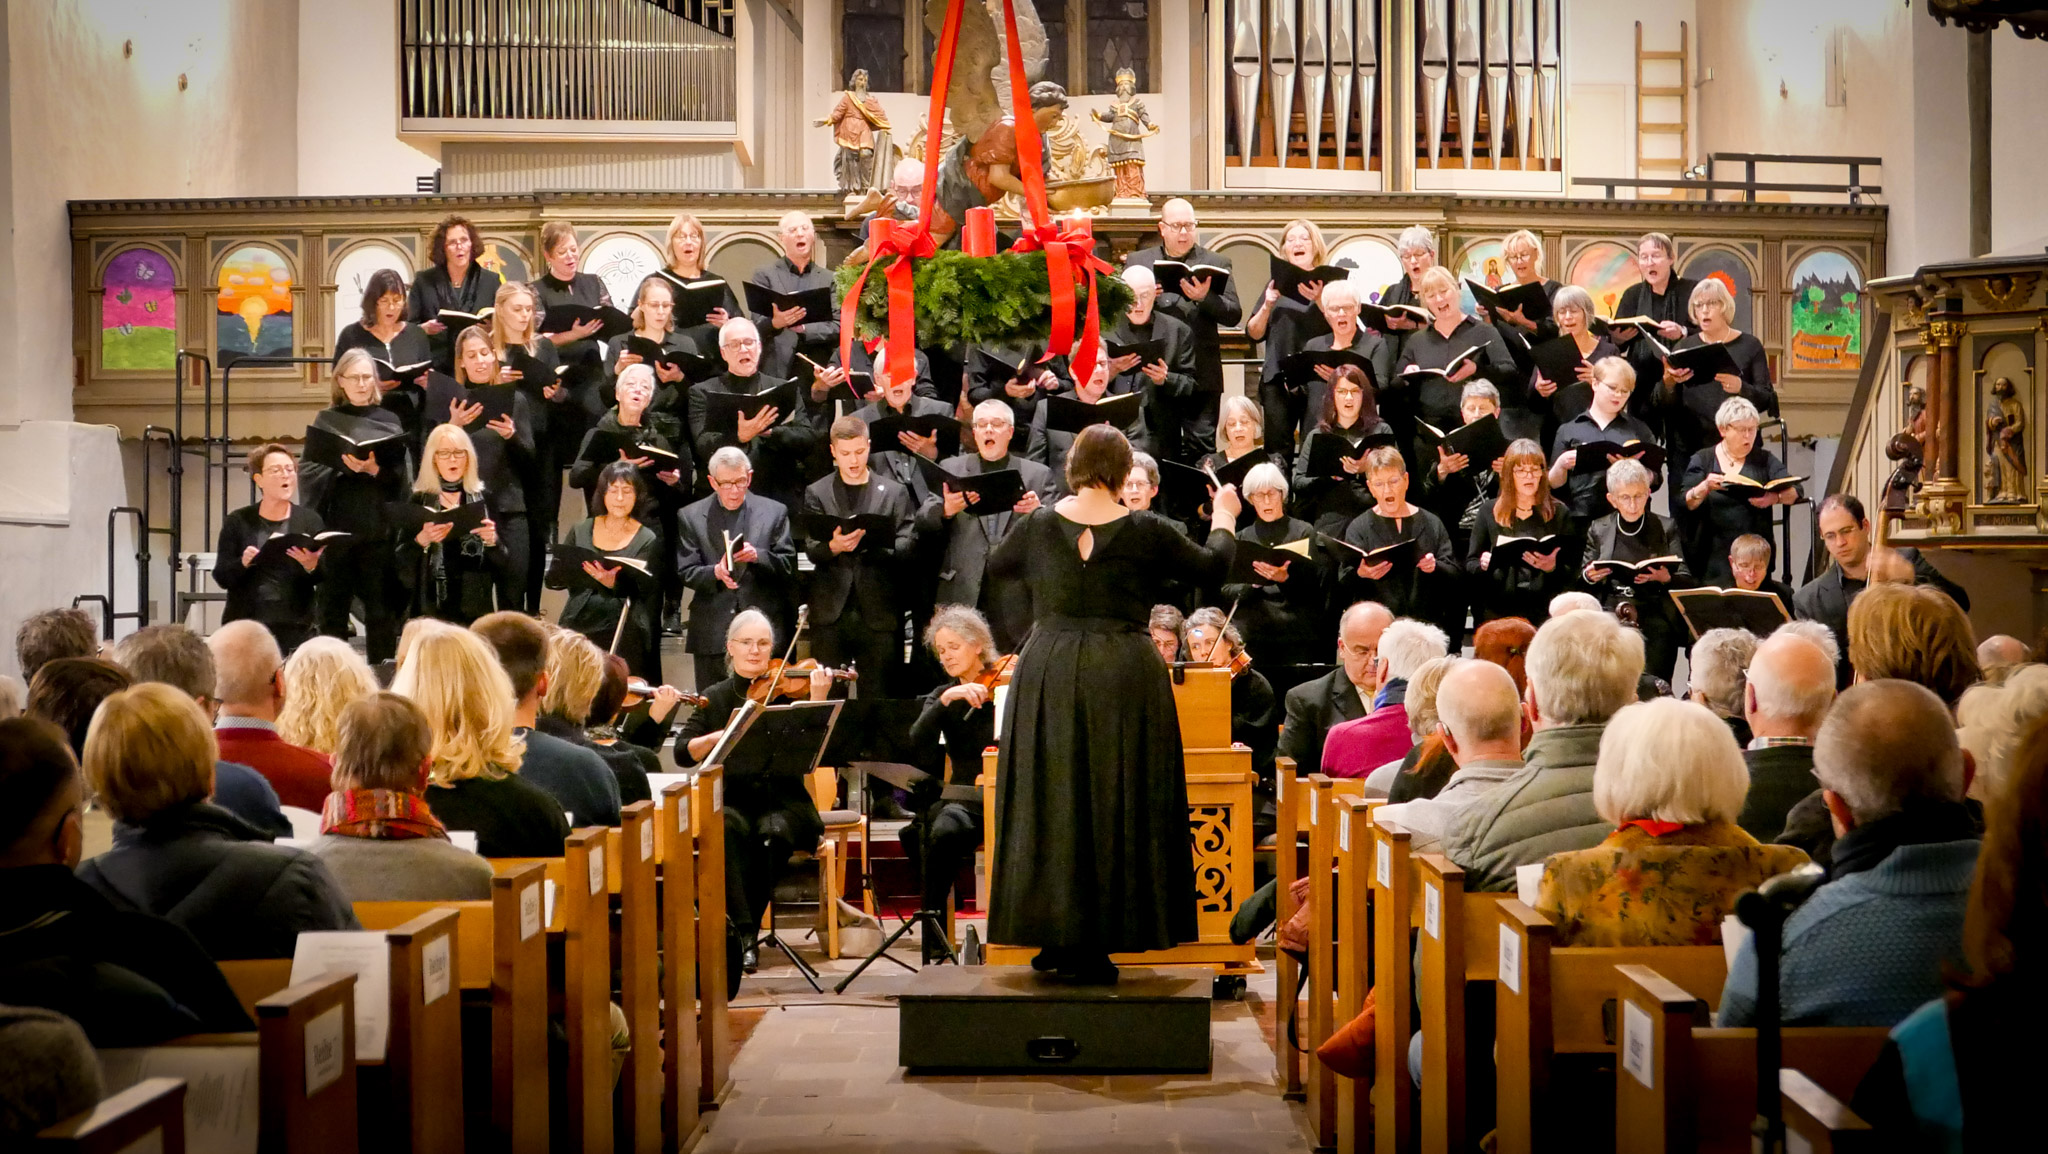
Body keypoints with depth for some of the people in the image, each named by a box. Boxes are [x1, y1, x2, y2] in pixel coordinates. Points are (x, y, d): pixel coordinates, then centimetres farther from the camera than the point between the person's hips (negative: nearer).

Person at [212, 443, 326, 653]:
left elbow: (325, 576, 2)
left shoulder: (310, 521, 6)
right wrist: (243, 563, -19)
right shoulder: (237, 522, 6)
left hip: (296, 628, 0)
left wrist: (312, 566, -21)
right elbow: (221, 577, 2)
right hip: (246, 627, 0)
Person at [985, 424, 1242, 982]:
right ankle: (1093, 947, 6)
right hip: (1123, 678, -2)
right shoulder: (1144, 532, -6)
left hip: (1048, 674, 2)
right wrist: (1224, 517, 27)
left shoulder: (1039, 526, -1)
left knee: (1049, 805, 10)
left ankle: (1055, 938, 12)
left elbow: (994, 565, 18)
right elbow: (1213, 566, 9)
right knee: (1117, 809, 5)